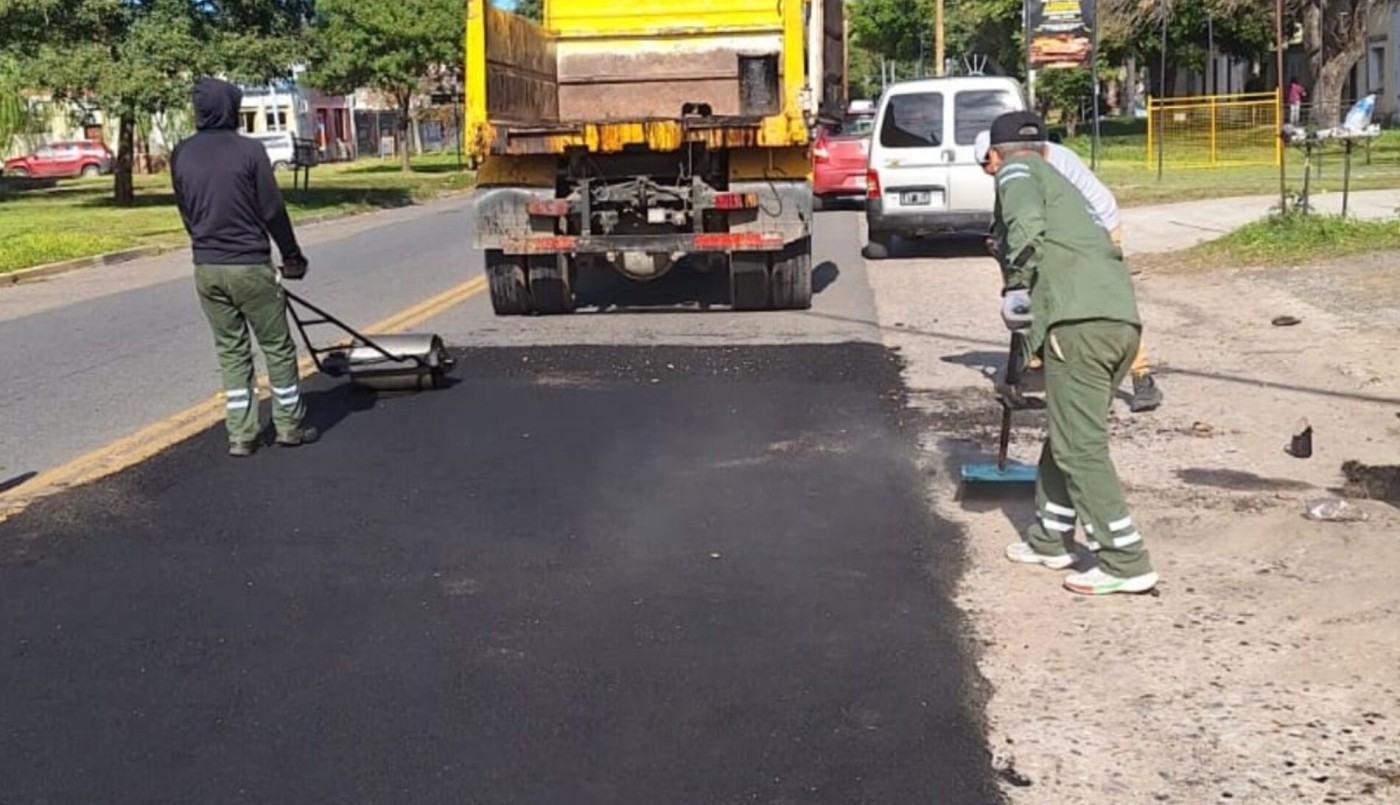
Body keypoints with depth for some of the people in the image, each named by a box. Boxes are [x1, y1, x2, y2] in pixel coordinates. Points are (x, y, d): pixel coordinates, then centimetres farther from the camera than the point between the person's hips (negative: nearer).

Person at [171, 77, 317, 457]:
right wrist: (292, 255, 5)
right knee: (277, 347, 9)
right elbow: (272, 210, -7)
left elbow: (186, 212, 11)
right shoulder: (249, 150, -10)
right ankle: (290, 425, 17)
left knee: (231, 351, 12)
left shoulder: (181, 155, 3)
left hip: (206, 268, 4)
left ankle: (241, 435, 12)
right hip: (250, 266, -4)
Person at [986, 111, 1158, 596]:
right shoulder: (1057, 181, 31)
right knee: (1069, 434, 20)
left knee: (1081, 447, -4)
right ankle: (1048, 539, 32)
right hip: (1122, 319, 9)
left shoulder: (1017, 172, 8)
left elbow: (1026, 227, -13)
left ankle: (1126, 564, -4)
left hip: (1079, 321, -9)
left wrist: (1016, 288, -3)